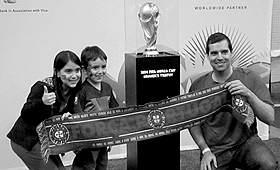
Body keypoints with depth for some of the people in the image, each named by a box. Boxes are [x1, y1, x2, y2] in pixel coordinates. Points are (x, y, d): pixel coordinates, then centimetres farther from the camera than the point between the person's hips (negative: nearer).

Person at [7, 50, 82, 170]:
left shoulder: (74, 89, -6)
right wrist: (42, 102, -42)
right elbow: (25, 114, -23)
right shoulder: (42, 87, -25)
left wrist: (68, 115, -21)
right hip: (26, 140, -7)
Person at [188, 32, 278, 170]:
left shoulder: (250, 78, -5)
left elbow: (270, 118, -10)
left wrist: (248, 94, -25)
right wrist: (205, 151, -5)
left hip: (246, 142, -1)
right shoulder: (197, 86, -2)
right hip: (214, 150, 1)